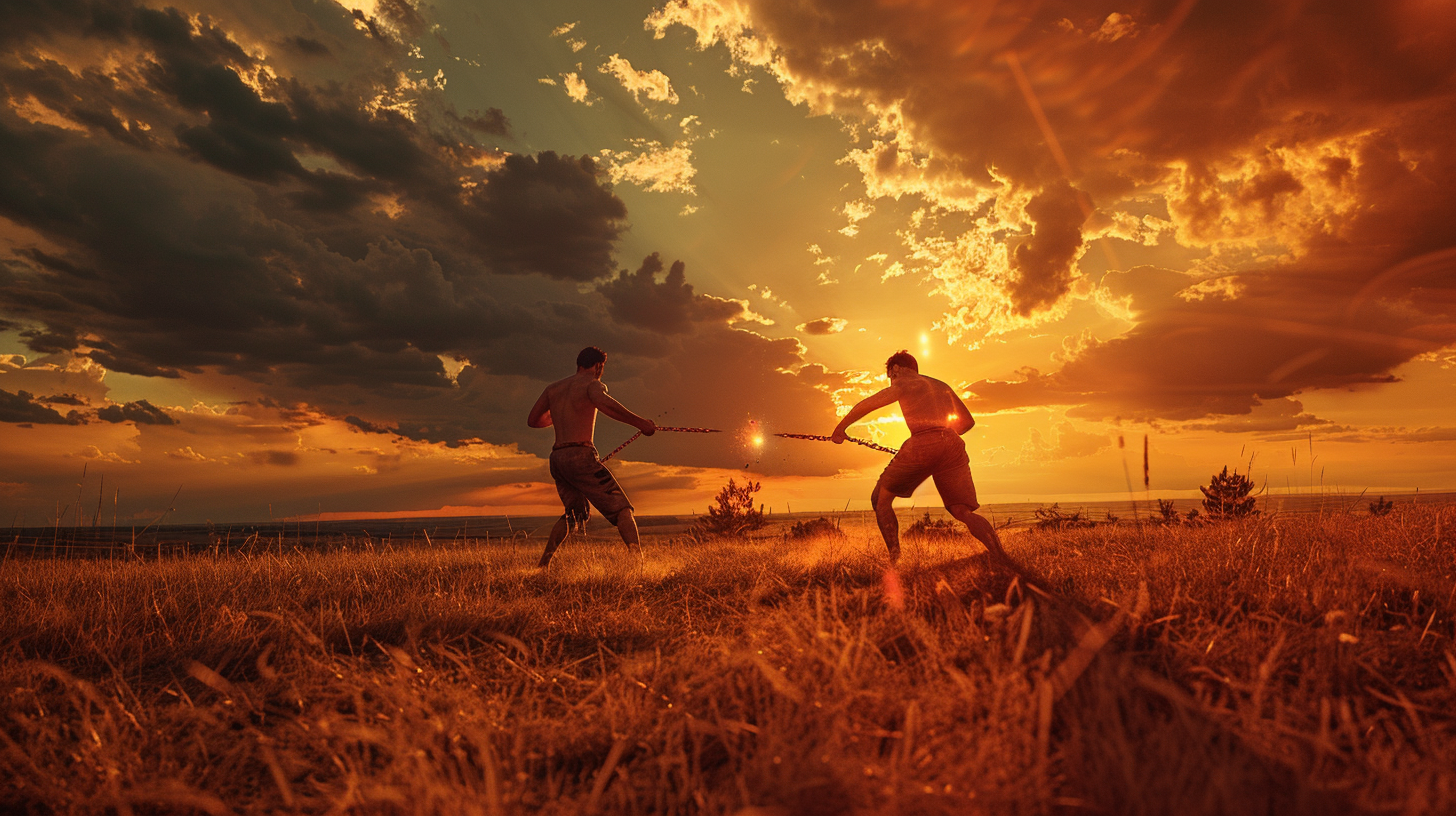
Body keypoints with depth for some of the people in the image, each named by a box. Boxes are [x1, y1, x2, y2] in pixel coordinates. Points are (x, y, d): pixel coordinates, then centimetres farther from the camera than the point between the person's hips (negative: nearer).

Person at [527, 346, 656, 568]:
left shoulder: (553, 388, 21)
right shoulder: (592, 384, 0)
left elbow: (533, 420, 23)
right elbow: (604, 402, -23)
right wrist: (640, 423, -24)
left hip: (556, 458, 7)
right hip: (580, 455, -7)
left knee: (573, 512, 25)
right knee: (622, 508, -7)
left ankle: (543, 564, 20)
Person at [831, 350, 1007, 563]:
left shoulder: (903, 383, 14)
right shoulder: (943, 386, 31)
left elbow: (865, 406, 5)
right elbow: (968, 421, 38)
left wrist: (840, 428, 18)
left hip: (922, 446, -5)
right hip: (953, 445, 5)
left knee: (880, 500, 12)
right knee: (964, 512, 3)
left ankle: (896, 560, -1)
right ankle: (1004, 560, -21)